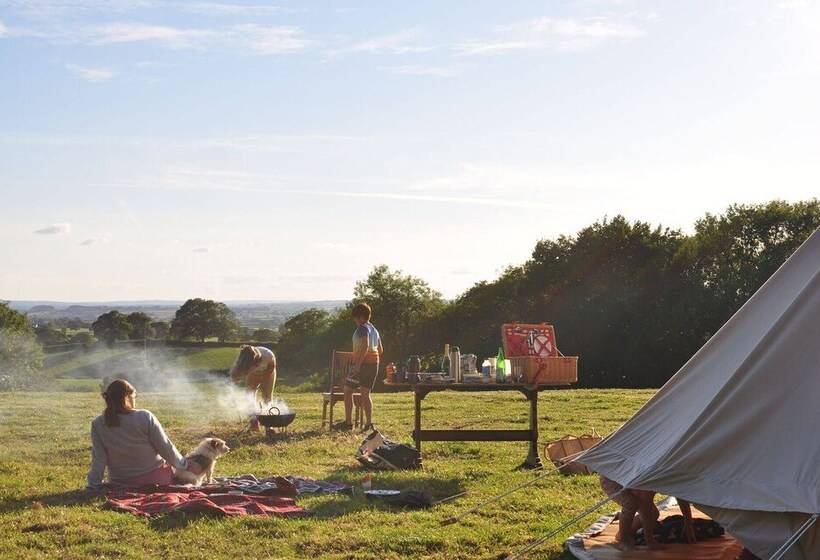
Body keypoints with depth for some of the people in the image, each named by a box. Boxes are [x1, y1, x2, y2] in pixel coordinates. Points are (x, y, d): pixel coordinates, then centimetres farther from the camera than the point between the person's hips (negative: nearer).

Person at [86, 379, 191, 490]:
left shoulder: (98, 425, -7)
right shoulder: (145, 417, -12)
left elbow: (98, 460, -7)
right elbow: (166, 448, -7)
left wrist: (93, 486, 2)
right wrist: (184, 465, 7)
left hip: (121, 485, 2)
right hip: (156, 479, -2)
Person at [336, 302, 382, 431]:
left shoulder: (362, 328, -12)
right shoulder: (374, 330, 16)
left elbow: (364, 346, -26)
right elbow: (380, 350, 21)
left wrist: (357, 366, -29)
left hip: (362, 363, -8)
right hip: (374, 363, 8)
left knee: (348, 391, 2)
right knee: (365, 393, 10)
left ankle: (348, 422, 1)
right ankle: (369, 423, 0)